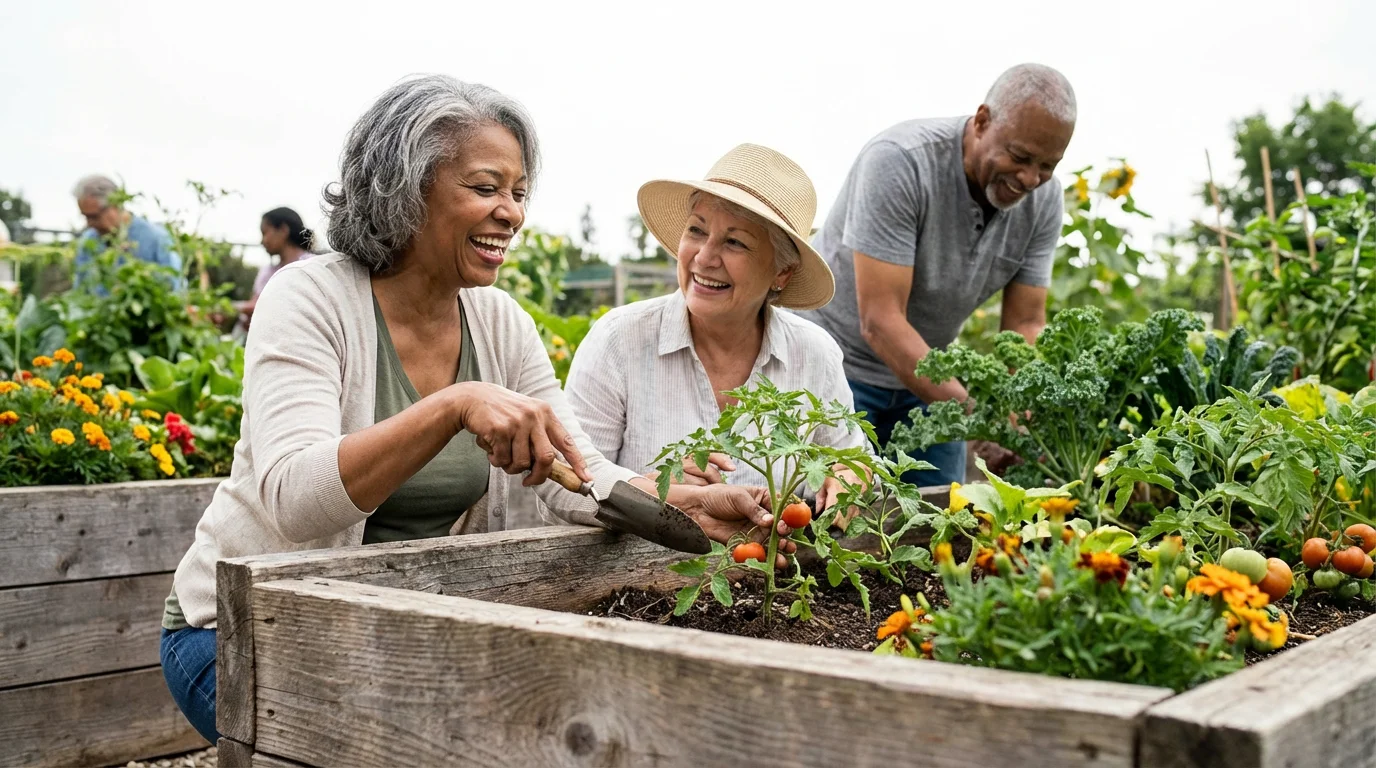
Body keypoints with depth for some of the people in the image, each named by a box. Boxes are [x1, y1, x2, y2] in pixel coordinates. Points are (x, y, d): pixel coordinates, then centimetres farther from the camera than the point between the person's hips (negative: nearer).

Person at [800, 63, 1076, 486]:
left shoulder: (1044, 202, -8)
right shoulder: (899, 162, -27)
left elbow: (1025, 327, -5)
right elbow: (880, 322, -31)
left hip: (929, 373, 6)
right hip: (836, 365, -5)